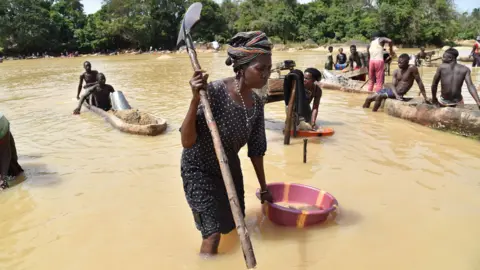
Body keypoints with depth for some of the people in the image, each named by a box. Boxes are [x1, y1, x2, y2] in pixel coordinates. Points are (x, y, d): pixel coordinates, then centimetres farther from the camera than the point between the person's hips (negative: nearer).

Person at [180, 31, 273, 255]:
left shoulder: (256, 103, -10)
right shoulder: (214, 92, -29)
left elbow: (256, 149, 3)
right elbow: (187, 142, -31)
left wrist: (263, 188, 12)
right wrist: (195, 99, -42)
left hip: (230, 168, 6)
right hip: (199, 169, -6)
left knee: (235, 228, 18)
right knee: (213, 234, -8)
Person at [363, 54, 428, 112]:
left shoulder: (412, 68, -11)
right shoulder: (396, 72, 4)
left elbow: (419, 82, -10)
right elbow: (393, 85, -2)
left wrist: (425, 97, -13)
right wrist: (396, 95, -24)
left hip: (399, 93, -6)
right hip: (392, 90, 6)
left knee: (379, 96, -29)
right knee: (369, 98, -4)